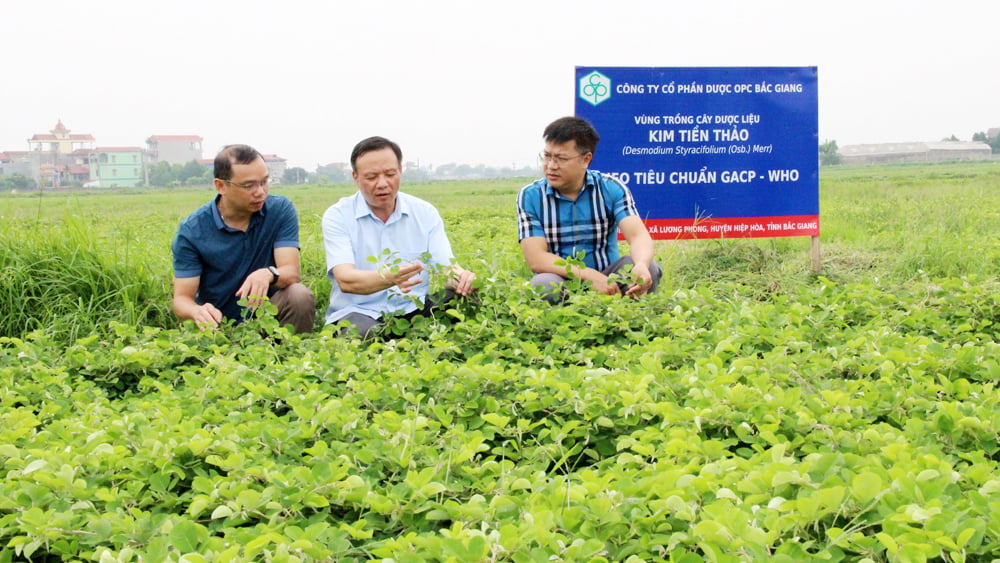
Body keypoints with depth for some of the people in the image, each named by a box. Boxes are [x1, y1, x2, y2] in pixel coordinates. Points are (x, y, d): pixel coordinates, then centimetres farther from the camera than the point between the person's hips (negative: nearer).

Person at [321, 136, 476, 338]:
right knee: (362, 333, -39)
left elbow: (446, 267, -2)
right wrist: (389, 278, -41)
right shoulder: (337, 217, -5)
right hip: (360, 312, -3)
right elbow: (345, 280, -19)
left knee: (466, 298, -23)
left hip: (414, 307, 3)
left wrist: (460, 277, -29)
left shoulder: (425, 213, 6)